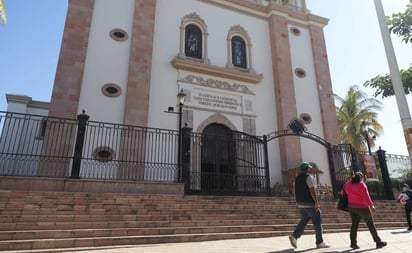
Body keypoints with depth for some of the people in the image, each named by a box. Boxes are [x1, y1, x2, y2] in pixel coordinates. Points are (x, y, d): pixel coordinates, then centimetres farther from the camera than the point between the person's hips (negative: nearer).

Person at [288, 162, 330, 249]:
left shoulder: (297, 178, 12)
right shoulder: (308, 177, -13)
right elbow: (312, 190, -22)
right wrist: (316, 203, -21)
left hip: (300, 204, 7)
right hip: (310, 204, -7)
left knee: (303, 221, 12)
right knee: (317, 223, 6)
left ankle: (294, 236, -7)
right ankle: (320, 242, 14)